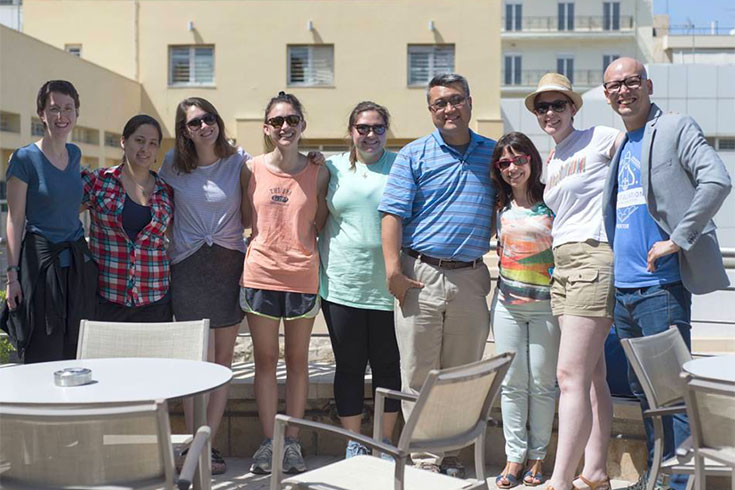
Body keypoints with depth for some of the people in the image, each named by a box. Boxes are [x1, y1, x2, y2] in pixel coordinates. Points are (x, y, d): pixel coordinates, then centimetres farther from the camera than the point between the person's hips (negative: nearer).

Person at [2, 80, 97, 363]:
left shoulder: (75, 154, 11)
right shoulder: (24, 159, -6)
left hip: (78, 262, 6)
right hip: (41, 261, -6)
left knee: (76, 356, 8)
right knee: (43, 357, -2)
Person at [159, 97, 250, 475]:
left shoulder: (239, 162, 2)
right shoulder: (173, 164, 4)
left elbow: (249, 217, 6)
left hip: (230, 264, 1)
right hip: (187, 268, -1)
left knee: (223, 359, 5)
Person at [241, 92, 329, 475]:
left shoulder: (318, 173, 0)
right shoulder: (252, 170, 1)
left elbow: (321, 224, 6)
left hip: (302, 276, 0)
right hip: (260, 274, 0)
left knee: (297, 361, 9)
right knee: (265, 361, 8)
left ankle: (292, 442, 19)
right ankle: (268, 442, 18)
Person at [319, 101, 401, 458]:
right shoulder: (332, 167, 9)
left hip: (388, 288, -1)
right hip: (341, 285, 1)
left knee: (388, 366, 7)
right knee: (349, 366, 8)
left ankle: (385, 443, 23)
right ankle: (353, 445, 22)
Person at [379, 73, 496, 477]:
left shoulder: (492, 154, 12)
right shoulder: (414, 155, 3)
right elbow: (393, 214, -3)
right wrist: (393, 269, -13)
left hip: (471, 279, 3)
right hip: (421, 277, -2)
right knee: (418, 374, 0)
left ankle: (451, 454, 22)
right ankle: (424, 456, 10)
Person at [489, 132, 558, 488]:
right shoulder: (501, 206, 8)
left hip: (545, 304, -3)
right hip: (507, 304, 3)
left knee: (542, 383, 5)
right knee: (512, 384, 6)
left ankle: (537, 456, 18)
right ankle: (514, 457, 15)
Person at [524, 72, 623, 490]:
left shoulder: (602, 139, -2)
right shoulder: (551, 162, 20)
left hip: (594, 257, -8)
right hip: (563, 264, 8)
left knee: (571, 375, -13)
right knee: (592, 375, 11)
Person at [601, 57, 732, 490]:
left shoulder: (676, 128, -3)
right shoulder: (620, 145, 19)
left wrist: (677, 241, -19)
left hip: (661, 286, -8)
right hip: (623, 289, 8)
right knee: (643, 390, 14)